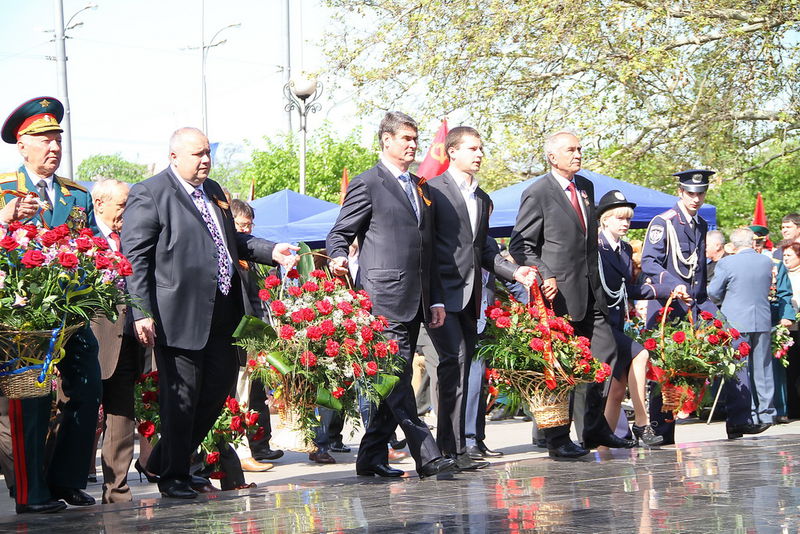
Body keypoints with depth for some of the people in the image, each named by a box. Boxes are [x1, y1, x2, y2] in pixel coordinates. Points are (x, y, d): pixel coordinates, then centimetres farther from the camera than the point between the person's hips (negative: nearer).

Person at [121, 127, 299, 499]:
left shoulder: (213, 191, 18)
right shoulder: (149, 195, -7)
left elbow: (232, 240, 29)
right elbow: (135, 257, -12)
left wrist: (271, 251, 13)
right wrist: (141, 312, -19)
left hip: (222, 313, 8)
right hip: (178, 314, -8)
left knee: (219, 386, 12)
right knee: (180, 396, -1)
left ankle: (164, 460, 27)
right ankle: (173, 477, 13)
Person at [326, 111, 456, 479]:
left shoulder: (420, 189, 22)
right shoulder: (367, 184, 0)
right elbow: (339, 234, -1)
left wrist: (436, 299, 18)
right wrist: (339, 259, -24)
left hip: (414, 302, 8)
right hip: (385, 298, -8)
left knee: (394, 380, 8)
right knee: (397, 378, -11)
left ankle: (372, 457, 14)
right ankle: (426, 455, -14)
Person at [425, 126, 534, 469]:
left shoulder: (482, 199, 21)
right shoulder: (434, 190, -2)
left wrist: (514, 271, 6)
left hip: (469, 296, 8)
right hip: (443, 293, -8)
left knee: (461, 369, 7)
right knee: (455, 358, -17)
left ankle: (452, 446, 11)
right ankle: (452, 447, -16)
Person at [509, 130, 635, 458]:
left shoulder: (586, 188, 14)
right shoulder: (537, 193, -7)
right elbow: (520, 245, -8)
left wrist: (595, 276, 16)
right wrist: (544, 277, -18)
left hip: (590, 290, 7)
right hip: (560, 292, -7)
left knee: (605, 355, 5)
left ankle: (595, 428, 16)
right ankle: (558, 440, 5)